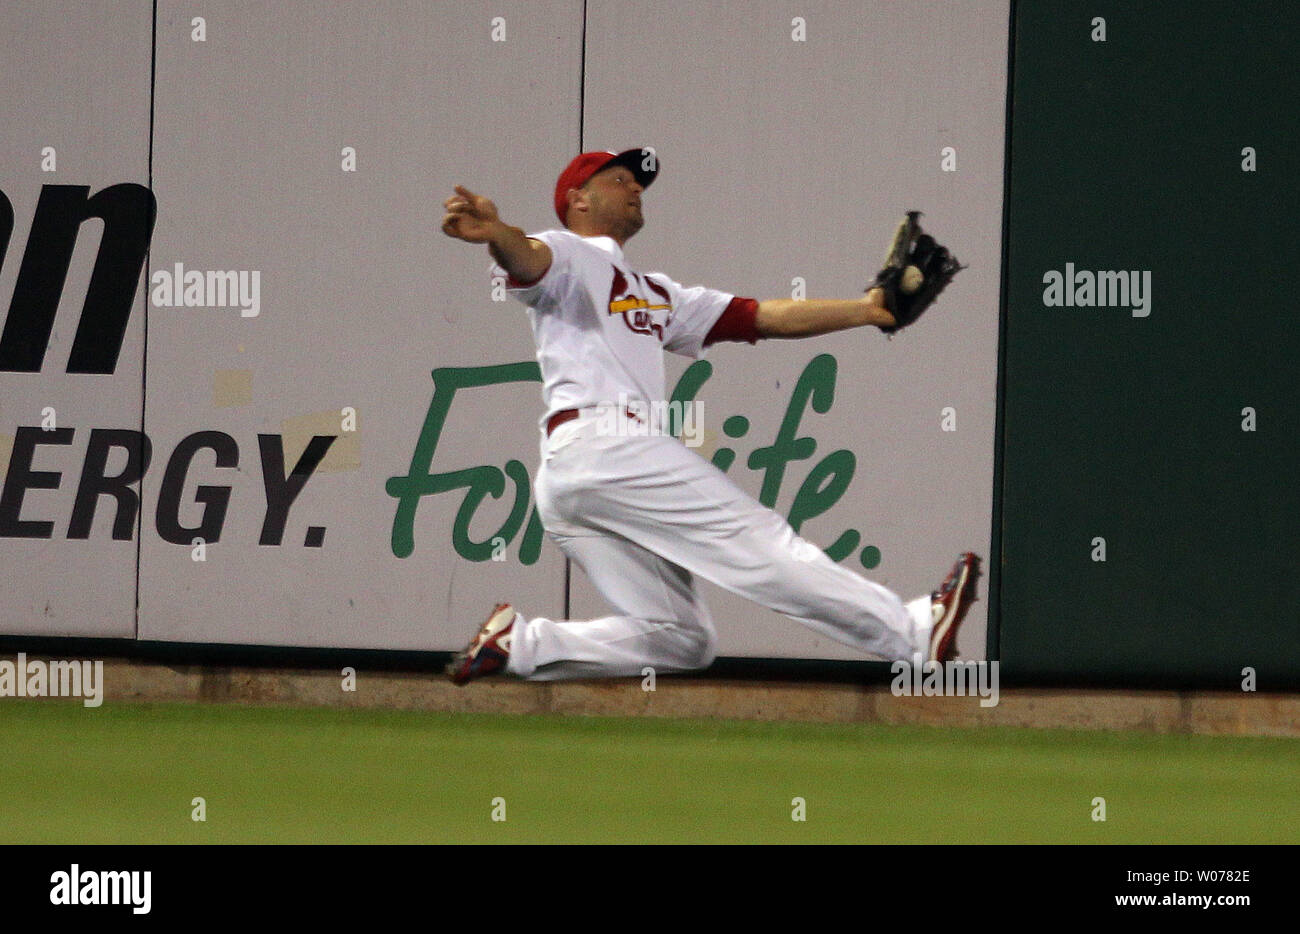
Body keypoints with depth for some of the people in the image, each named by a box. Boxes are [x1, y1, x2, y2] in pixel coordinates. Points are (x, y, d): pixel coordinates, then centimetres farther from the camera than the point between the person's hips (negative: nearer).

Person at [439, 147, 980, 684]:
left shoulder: (655, 295, 33)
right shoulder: (568, 259, 8)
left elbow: (765, 316, 27)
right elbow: (528, 258, -17)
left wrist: (868, 311, 16)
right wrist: (496, 233, -42)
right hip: (598, 439, -9)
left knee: (679, 640, 1)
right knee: (755, 539, -12)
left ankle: (519, 643, -1)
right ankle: (914, 631, -15)